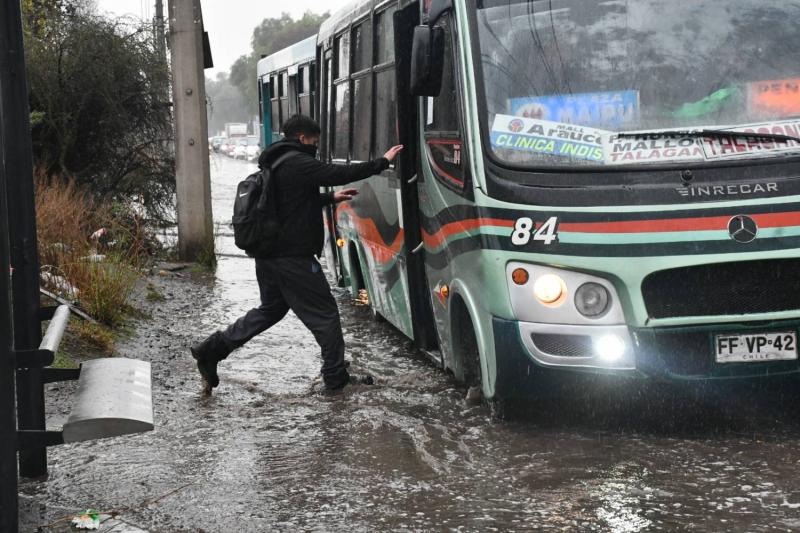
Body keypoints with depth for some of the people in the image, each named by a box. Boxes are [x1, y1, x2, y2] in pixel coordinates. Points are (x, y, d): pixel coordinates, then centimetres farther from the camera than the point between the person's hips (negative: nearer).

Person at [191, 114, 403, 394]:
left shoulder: (273, 164, 16)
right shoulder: (298, 163, -15)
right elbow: (340, 173, -19)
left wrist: (331, 197, 28)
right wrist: (382, 162, -10)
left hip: (268, 256, 10)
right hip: (294, 259, -10)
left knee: (270, 309, 22)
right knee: (324, 314, 2)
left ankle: (212, 349, 16)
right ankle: (336, 376, 9)